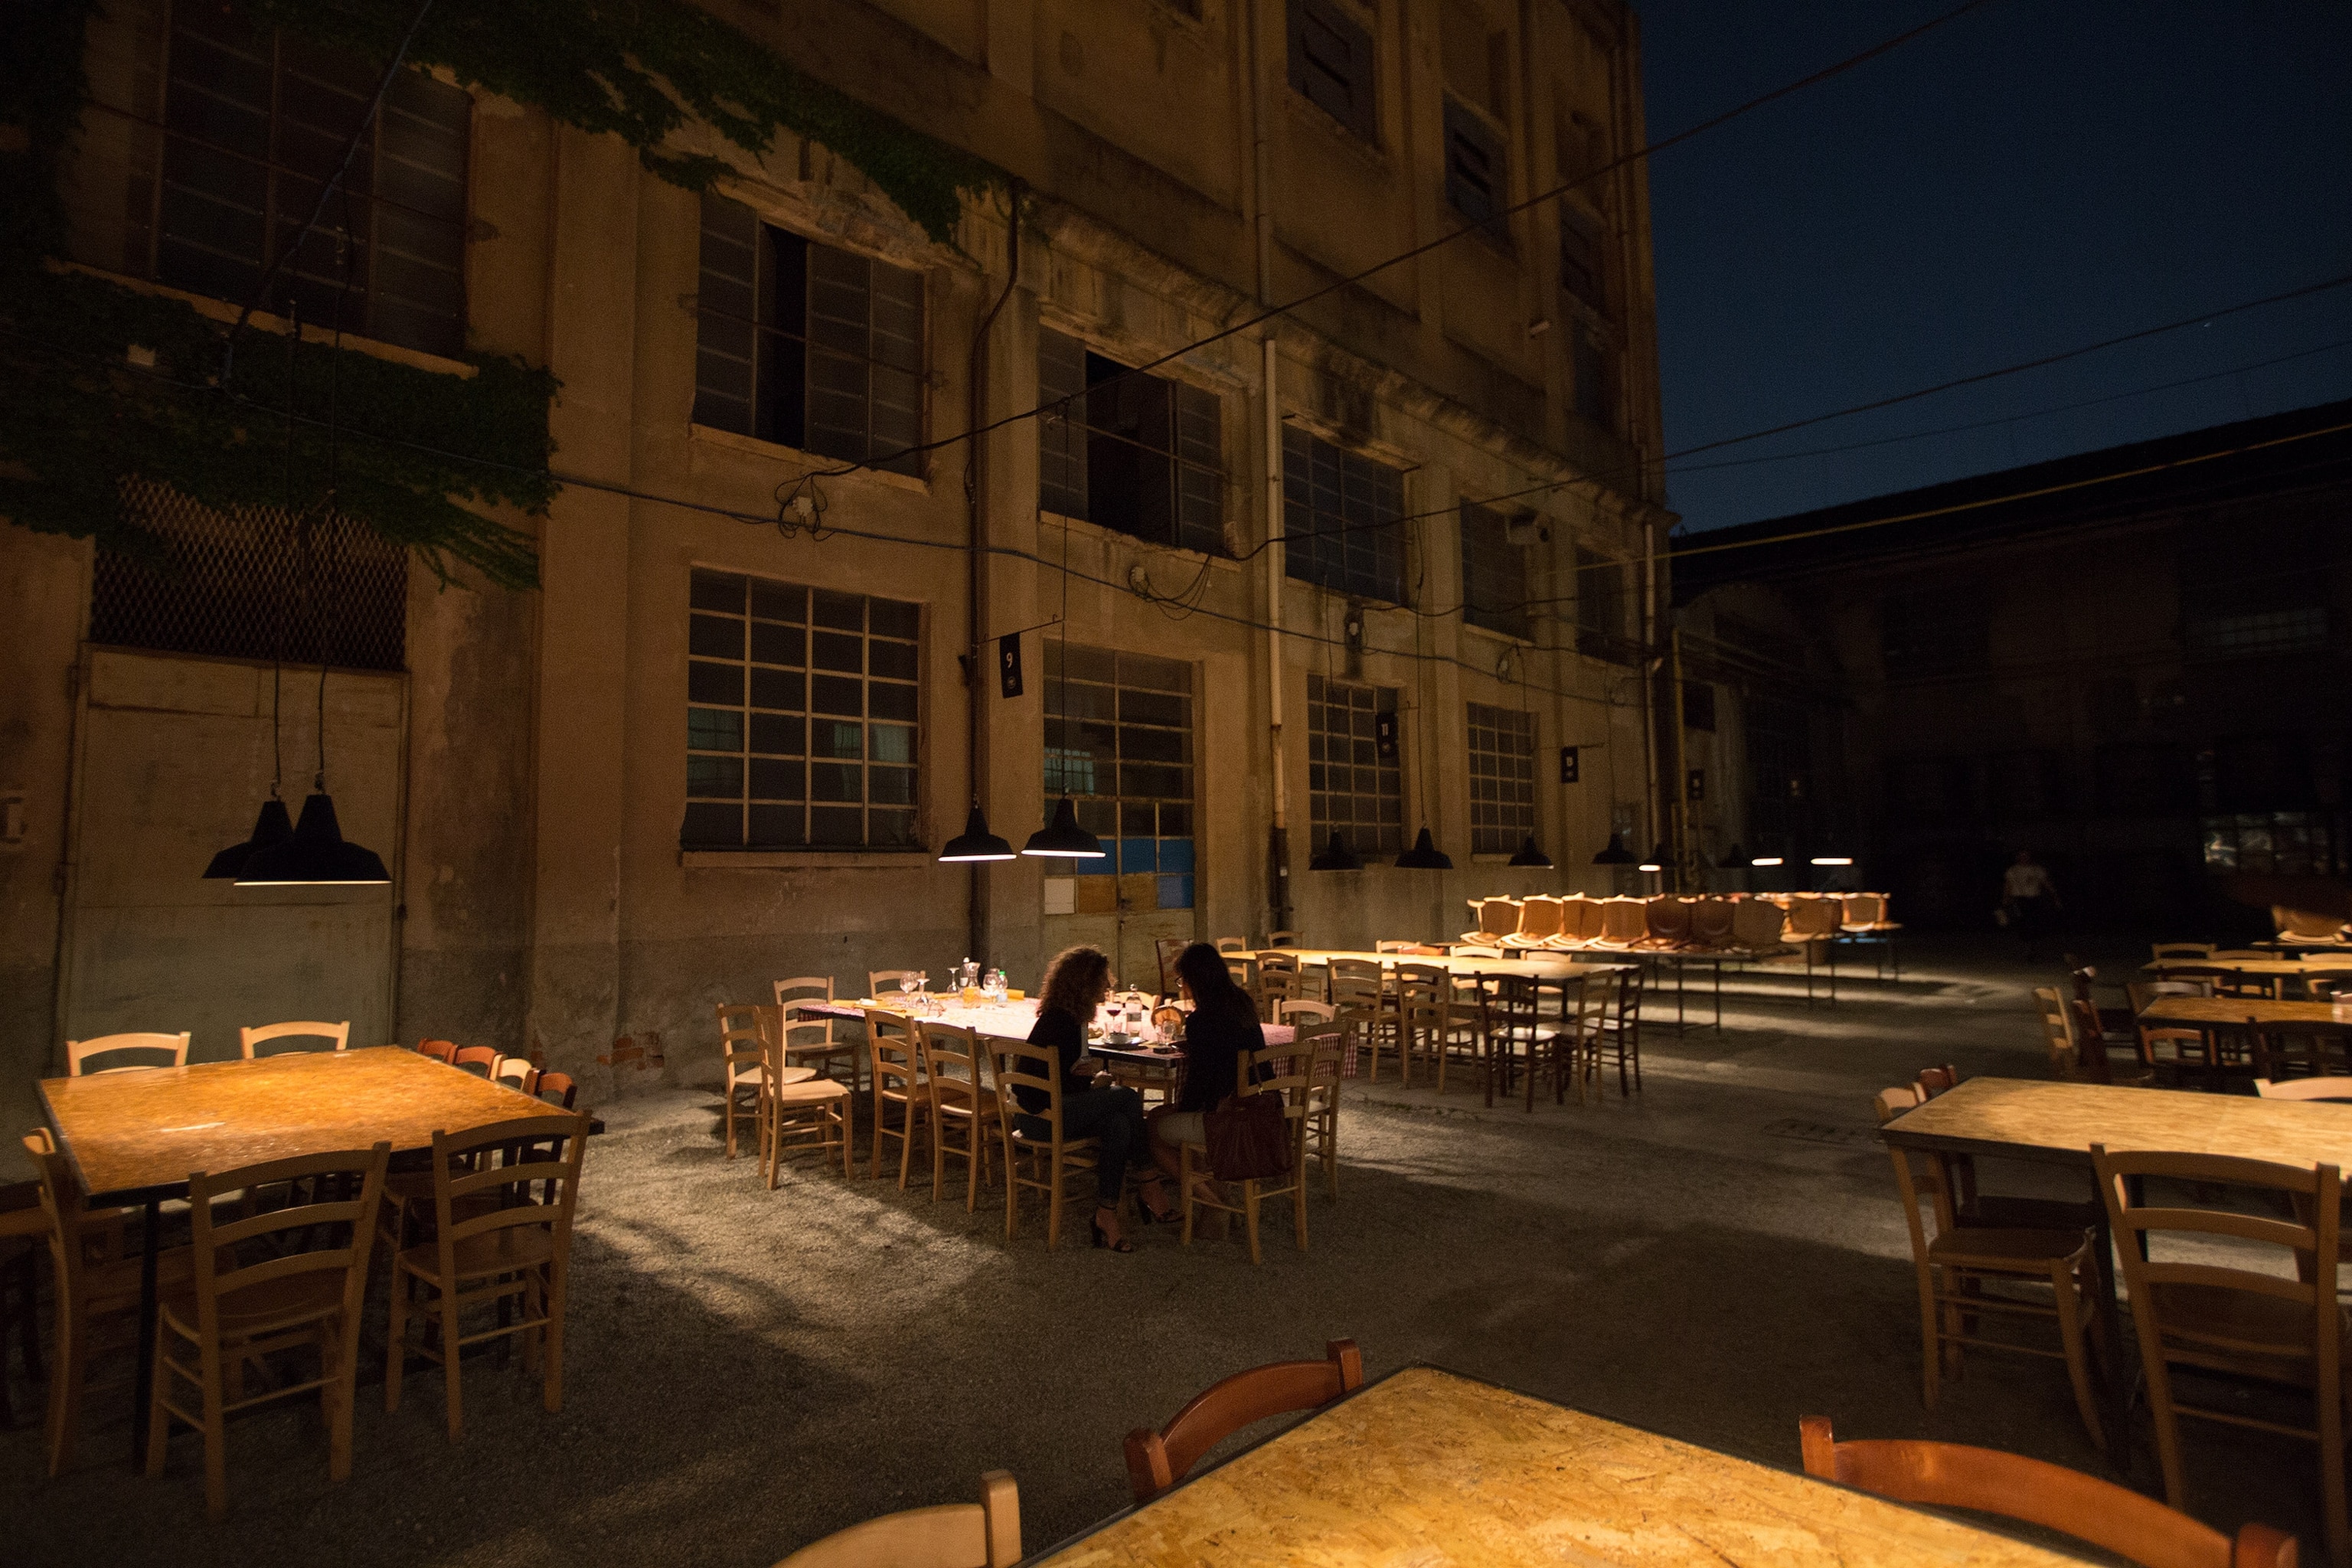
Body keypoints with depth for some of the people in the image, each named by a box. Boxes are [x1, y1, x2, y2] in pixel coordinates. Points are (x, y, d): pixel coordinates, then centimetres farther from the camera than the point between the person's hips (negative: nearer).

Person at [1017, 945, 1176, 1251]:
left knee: (1118, 1125, -18)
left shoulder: (1071, 1017, 12)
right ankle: (1150, 1186, -7)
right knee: (1128, 1098, -21)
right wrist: (1094, 1084, -4)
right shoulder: (1059, 1021, -18)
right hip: (1038, 1114, -9)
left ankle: (1106, 1215, -14)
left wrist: (1090, 1075, -1)